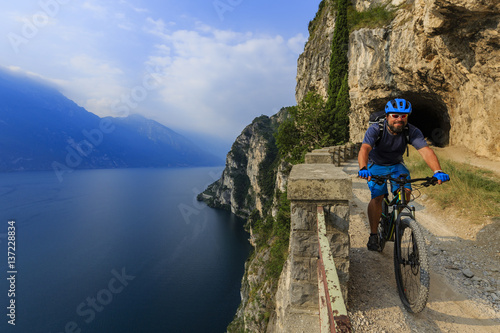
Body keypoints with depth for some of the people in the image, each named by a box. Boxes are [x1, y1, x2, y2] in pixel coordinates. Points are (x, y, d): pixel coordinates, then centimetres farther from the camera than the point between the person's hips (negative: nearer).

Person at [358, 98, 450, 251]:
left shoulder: (412, 132, -19)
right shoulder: (375, 129, -26)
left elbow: (426, 151, -32)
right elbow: (364, 149, -42)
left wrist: (438, 171, -50)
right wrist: (363, 169, -61)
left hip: (396, 165, 3)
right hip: (376, 165, -2)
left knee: (406, 192, -20)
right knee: (377, 197, -20)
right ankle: (373, 235, -3)